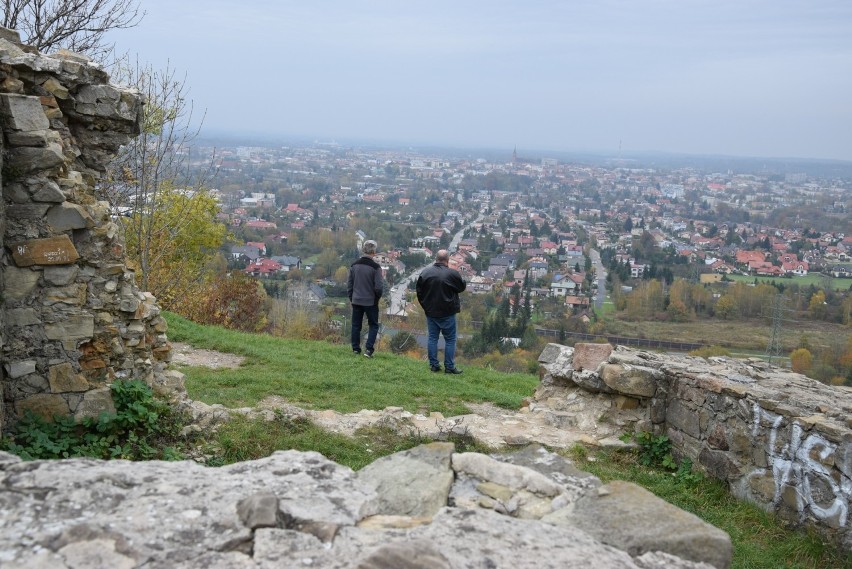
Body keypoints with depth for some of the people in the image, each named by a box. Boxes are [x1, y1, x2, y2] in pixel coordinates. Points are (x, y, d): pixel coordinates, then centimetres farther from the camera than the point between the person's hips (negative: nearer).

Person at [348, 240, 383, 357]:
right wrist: (377, 297, 5)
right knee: (373, 325, 8)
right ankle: (369, 348, -3)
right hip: (370, 302, -4)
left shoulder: (354, 266, 2)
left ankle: (355, 349, 14)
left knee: (356, 325, 13)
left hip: (356, 301, 4)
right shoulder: (375, 267, -14)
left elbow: (349, 285, 7)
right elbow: (378, 287, -14)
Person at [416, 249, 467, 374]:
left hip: (430, 312, 4)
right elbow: (462, 287, 0)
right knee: (450, 339, 4)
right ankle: (449, 366, 3)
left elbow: (419, 292, 7)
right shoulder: (452, 273, -14)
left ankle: (433, 365, 12)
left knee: (432, 338, 12)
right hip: (447, 313, -4)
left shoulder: (425, 272, 1)